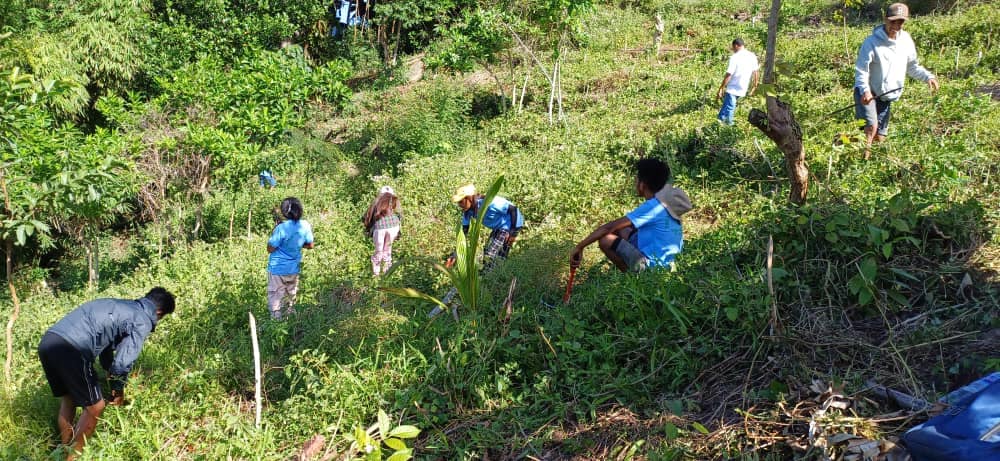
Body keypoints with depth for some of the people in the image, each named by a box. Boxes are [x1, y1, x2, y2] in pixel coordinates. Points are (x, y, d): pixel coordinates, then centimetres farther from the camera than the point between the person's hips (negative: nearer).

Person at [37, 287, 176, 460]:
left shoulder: (120, 306, 28)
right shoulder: (143, 322, 2)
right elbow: (122, 363, -5)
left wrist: (113, 383, 44)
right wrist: (119, 391, 14)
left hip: (47, 341, 9)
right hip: (70, 349, -9)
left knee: (68, 399, 28)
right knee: (95, 407, 10)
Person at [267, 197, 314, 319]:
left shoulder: (281, 228, -24)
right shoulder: (305, 225, -9)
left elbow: (270, 249, -16)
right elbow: (310, 245, 4)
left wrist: (273, 234, -2)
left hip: (277, 269, -5)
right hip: (294, 268, 5)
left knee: (275, 296, 5)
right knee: (291, 294, 23)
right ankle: (290, 314, 37)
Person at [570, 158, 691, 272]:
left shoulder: (652, 207, -22)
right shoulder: (664, 200, 5)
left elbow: (609, 227, -22)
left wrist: (579, 247, -18)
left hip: (653, 265, -9)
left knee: (605, 239, -11)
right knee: (621, 228, 17)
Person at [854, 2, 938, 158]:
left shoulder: (906, 41, 1)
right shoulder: (872, 42, -16)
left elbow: (913, 66, 13)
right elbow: (861, 70, -19)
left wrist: (928, 76, -3)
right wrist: (865, 90, -35)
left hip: (887, 96, 6)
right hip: (867, 94, -6)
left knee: (880, 137, 10)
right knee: (871, 126, -25)